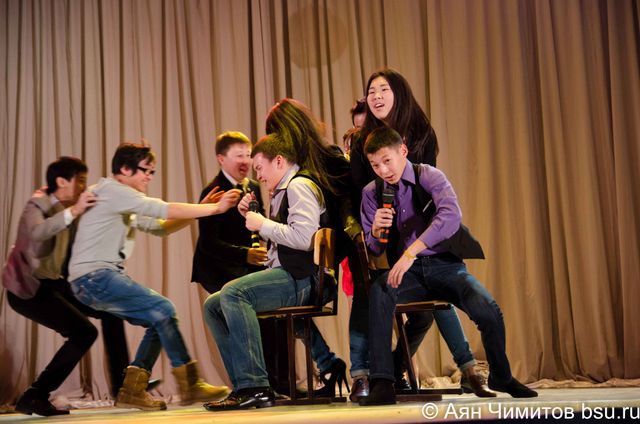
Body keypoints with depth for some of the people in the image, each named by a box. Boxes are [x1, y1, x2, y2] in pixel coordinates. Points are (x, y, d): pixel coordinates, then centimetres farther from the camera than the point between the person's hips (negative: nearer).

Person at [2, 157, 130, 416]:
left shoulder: (73, 210, 7)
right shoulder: (37, 206, -15)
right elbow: (38, 232, -39)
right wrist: (74, 211, -47)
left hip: (53, 284, 8)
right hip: (27, 288, -8)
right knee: (83, 332, -18)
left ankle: (121, 386, 12)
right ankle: (32, 398, -12)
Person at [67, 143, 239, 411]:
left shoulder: (128, 205, 23)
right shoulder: (111, 190, -8)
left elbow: (161, 227, 19)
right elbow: (164, 210, -15)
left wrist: (201, 209, 8)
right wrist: (214, 209, -13)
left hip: (103, 278, 10)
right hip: (93, 276, -10)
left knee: (159, 320, 5)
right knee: (163, 310, -16)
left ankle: (132, 391, 5)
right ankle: (190, 386, -12)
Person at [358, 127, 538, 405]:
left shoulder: (429, 177, -5)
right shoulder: (371, 193, 7)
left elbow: (451, 216, -27)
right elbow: (374, 250, 13)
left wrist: (411, 252, -38)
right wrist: (376, 230, -13)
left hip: (445, 264, -2)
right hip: (407, 271, 2)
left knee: (488, 311, -26)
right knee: (379, 291, -34)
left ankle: (501, 377, 7)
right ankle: (381, 383, -31)